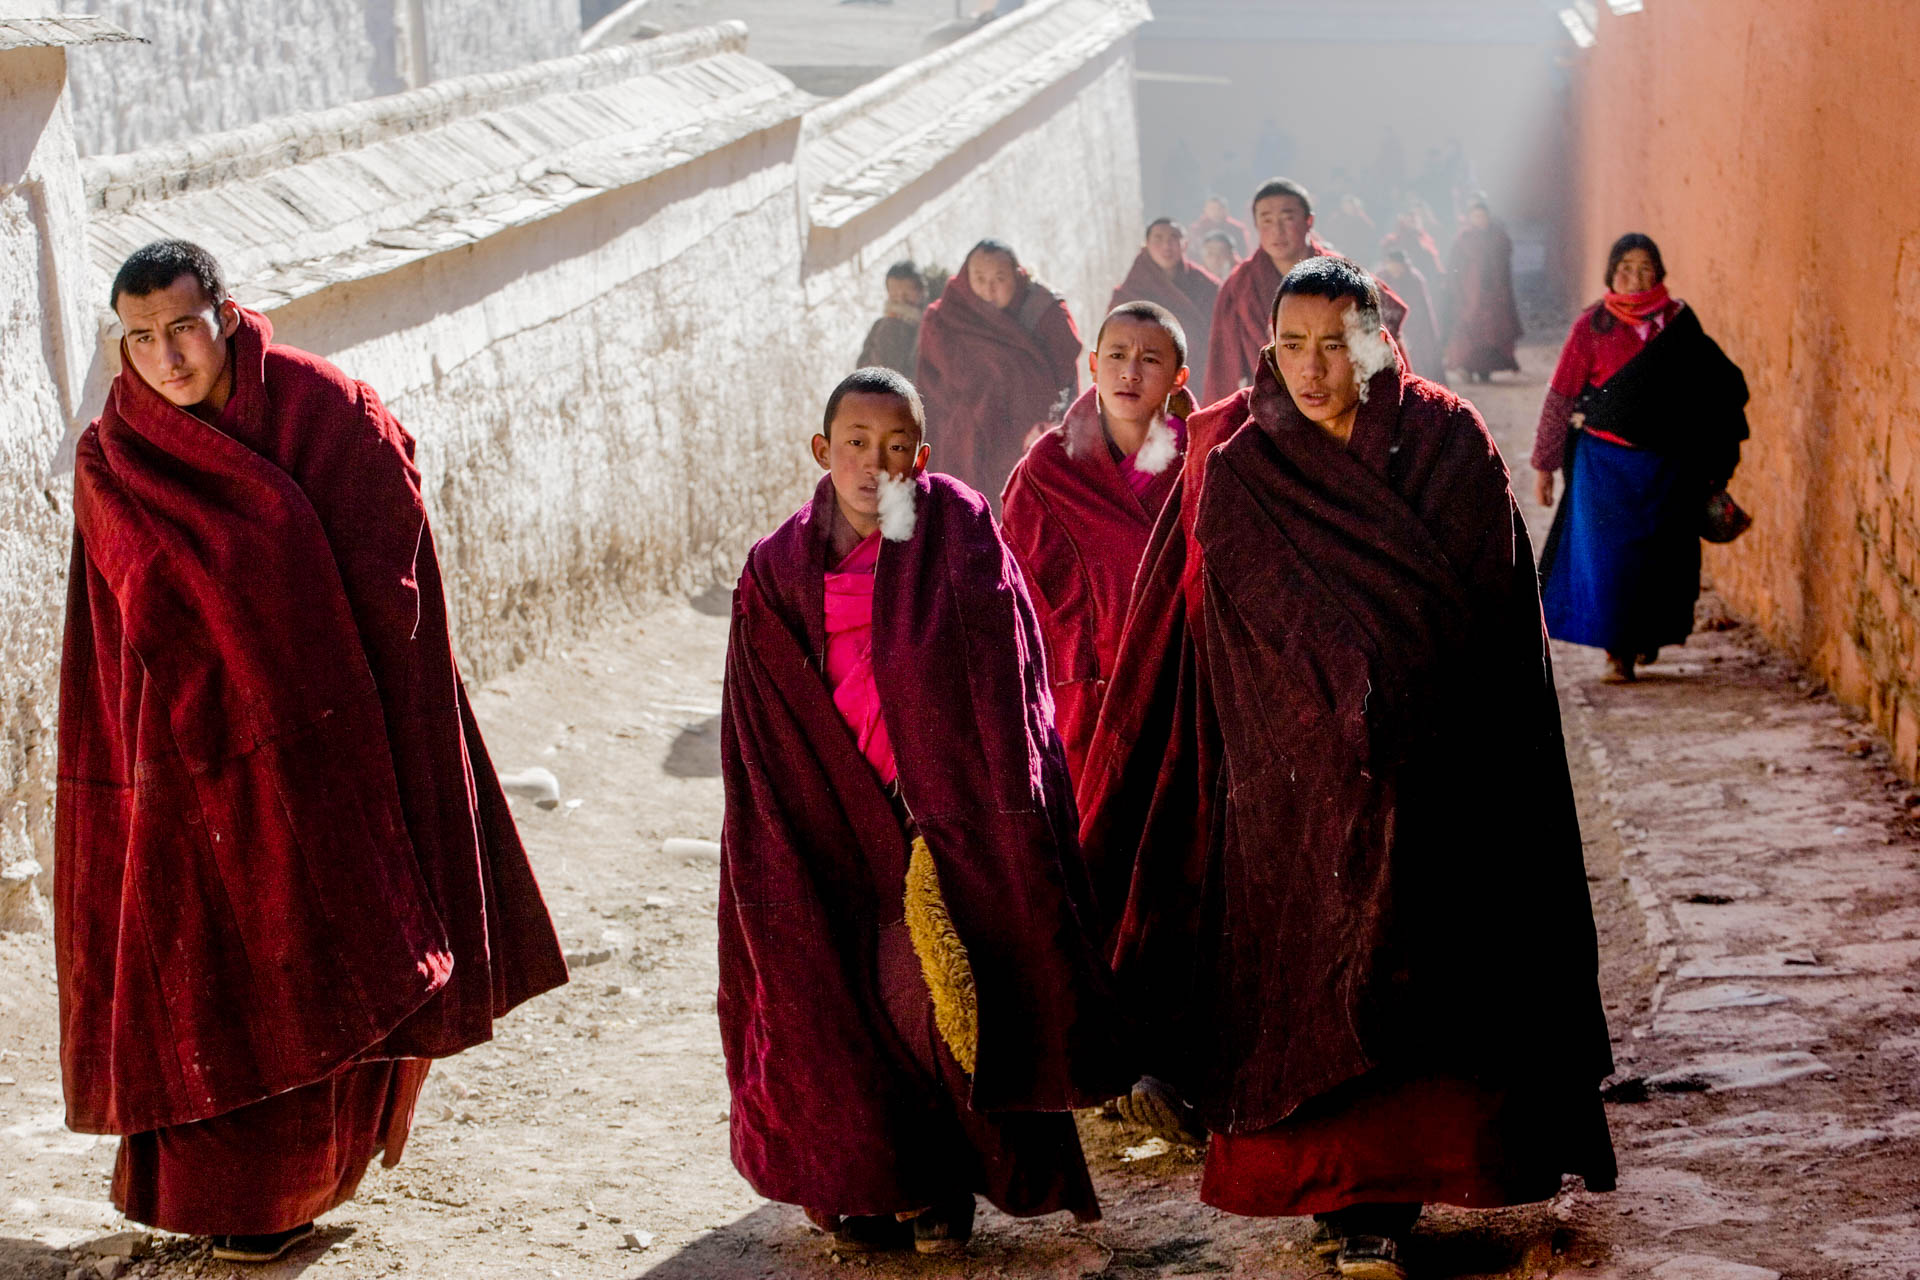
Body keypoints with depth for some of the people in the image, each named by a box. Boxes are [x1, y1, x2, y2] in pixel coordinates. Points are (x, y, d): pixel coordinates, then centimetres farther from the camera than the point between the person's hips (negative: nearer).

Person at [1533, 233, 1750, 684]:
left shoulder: (1678, 322, 3)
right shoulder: (1592, 326, -3)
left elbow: (1708, 387, 11)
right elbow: (1560, 398, 0)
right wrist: (1543, 464, 0)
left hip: (1666, 464, 2)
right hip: (1606, 461, -2)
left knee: (1660, 552, 4)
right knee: (1607, 551, -6)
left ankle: (1648, 634, 27)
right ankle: (1617, 650, 5)